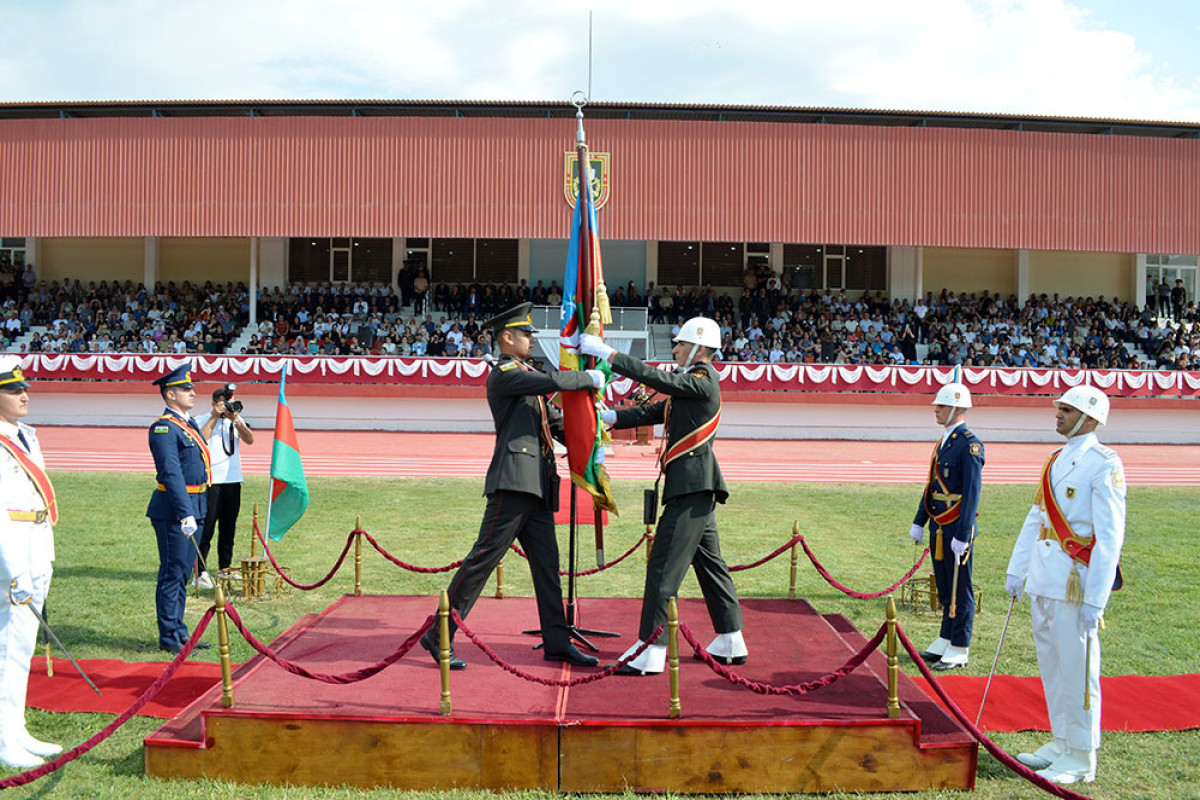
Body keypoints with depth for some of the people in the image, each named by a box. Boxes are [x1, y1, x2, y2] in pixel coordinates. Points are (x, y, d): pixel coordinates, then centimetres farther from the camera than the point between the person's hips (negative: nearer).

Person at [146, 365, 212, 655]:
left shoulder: (190, 424, 15)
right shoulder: (164, 428, -14)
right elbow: (172, 474, -22)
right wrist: (185, 514, -27)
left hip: (192, 508, 9)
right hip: (173, 511, -9)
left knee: (183, 574, 15)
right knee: (172, 574, -1)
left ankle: (179, 631, 24)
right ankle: (169, 638, 7)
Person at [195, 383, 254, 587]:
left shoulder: (236, 420, 14)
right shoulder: (203, 421, 1)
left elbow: (249, 440, -1)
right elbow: (200, 441, -17)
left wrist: (235, 419, -10)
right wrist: (214, 417, -13)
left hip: (233, 480, 5)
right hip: (210, 481, -5)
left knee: (228, 528, 11)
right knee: (206, 527, -7)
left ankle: (225, 569, 20)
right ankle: (200, 572, -4)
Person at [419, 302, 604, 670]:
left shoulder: (528, 375, 23)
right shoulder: (503, 374, -7)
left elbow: (554, 419, 26)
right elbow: (554, 382, -18)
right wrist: (590, 378, -4)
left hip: (537, 486, 9)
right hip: (513, 481, -9)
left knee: (547, 563, 10)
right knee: (484, 557, -8)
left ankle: (557, 642, 16)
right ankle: (439, 635, 0)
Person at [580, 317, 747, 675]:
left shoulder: (705, 380, -11)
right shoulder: (691, 384, 18)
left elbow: (656, 377, -21)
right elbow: (654, 411, 14)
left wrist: (605, 353, -21)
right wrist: (609, 416, 3)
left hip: (692, 487, -11)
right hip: (696, 487, 11)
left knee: (664, 565, -10)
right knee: (708, 562, 16)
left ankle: (650, 649, -8)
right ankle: (731, 642, 25)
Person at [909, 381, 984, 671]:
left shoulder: (970, 444, -14)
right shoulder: (944, 441, 13)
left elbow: (972, 492, -18)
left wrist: (962, 535, -21)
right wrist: (919, 521, 19)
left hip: (957, 527, -9)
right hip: (938, 526, 9)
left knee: (959, 590, 1)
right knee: (944, 587, 16)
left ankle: (959, 651, 9)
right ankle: (945, 641, 27)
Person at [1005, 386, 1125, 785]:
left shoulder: (1104, 465, -11)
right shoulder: (1056, 460, 14)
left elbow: (1110, 537, -16)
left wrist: (1096, 600, -19)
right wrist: (1016, 570, 16)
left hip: (1075, 581, -8)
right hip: (1044, 580, 8)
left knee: (1076, 668, 0)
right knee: (1051, 665, 16)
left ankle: (1081, 759, 11)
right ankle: (1061, 742, 29)